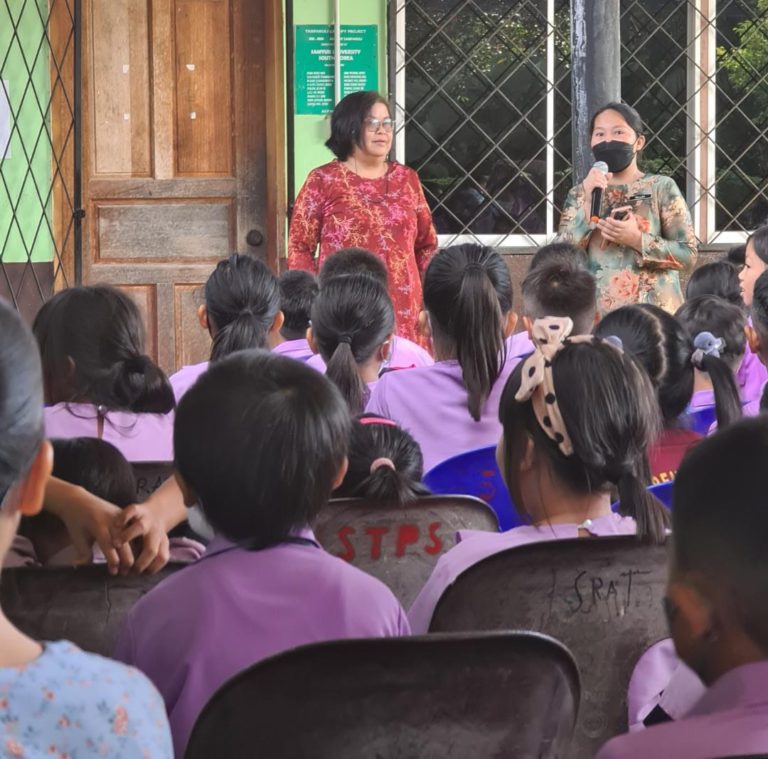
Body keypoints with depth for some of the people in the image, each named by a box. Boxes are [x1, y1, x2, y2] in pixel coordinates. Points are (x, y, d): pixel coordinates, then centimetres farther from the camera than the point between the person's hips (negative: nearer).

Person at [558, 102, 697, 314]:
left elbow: (688, 254, -3)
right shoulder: (580, 194, 9)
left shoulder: (661, 187, 2)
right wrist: (587, 199, -9)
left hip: (653, 313, -2)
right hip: (597, 314, 2)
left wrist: (636, 240, -15)